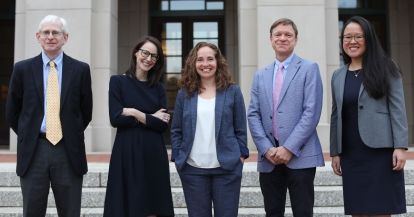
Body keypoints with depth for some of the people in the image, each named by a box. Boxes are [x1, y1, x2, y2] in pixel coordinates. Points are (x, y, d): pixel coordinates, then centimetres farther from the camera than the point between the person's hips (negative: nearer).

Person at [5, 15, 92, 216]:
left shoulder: (80, 69, 1)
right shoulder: (22, 69, 3)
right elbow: (12, 112, 12)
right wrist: (28, 137, 11)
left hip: (69, 151, 0)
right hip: (33, 151, 1)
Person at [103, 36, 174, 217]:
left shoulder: (158, 88, 11)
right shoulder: (118, 81, 2)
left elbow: (163, 124, 0)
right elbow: (115, 119, -9)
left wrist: (135, 113, -9)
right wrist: (151, 118, -5)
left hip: (154, 154, 3)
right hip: (127, 153, -3)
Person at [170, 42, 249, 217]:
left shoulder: (232, 91, 3)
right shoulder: (184, 93, 6)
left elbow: (240, 129, 4)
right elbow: (176, 131, 8)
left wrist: (241, 155, -3)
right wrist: (178, 158, 1)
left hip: (227, 168, -1)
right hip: (192, 169, 1)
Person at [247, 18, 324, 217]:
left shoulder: (309, 69, 2)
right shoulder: (261, 75, 15)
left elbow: (311, 112, -8)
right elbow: (253, 115, 8)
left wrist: (289, 148, -14)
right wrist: (267, 149, -6)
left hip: (300, 156, -4)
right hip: (268, 158, 4)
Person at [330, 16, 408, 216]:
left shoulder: (385, 69, 0)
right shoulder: (338, 76, 12)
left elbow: (398, 109, -4)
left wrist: (400, 147, -12)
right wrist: (335, 152, 11)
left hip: (380, 151, -4)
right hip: (351, 154, 4)